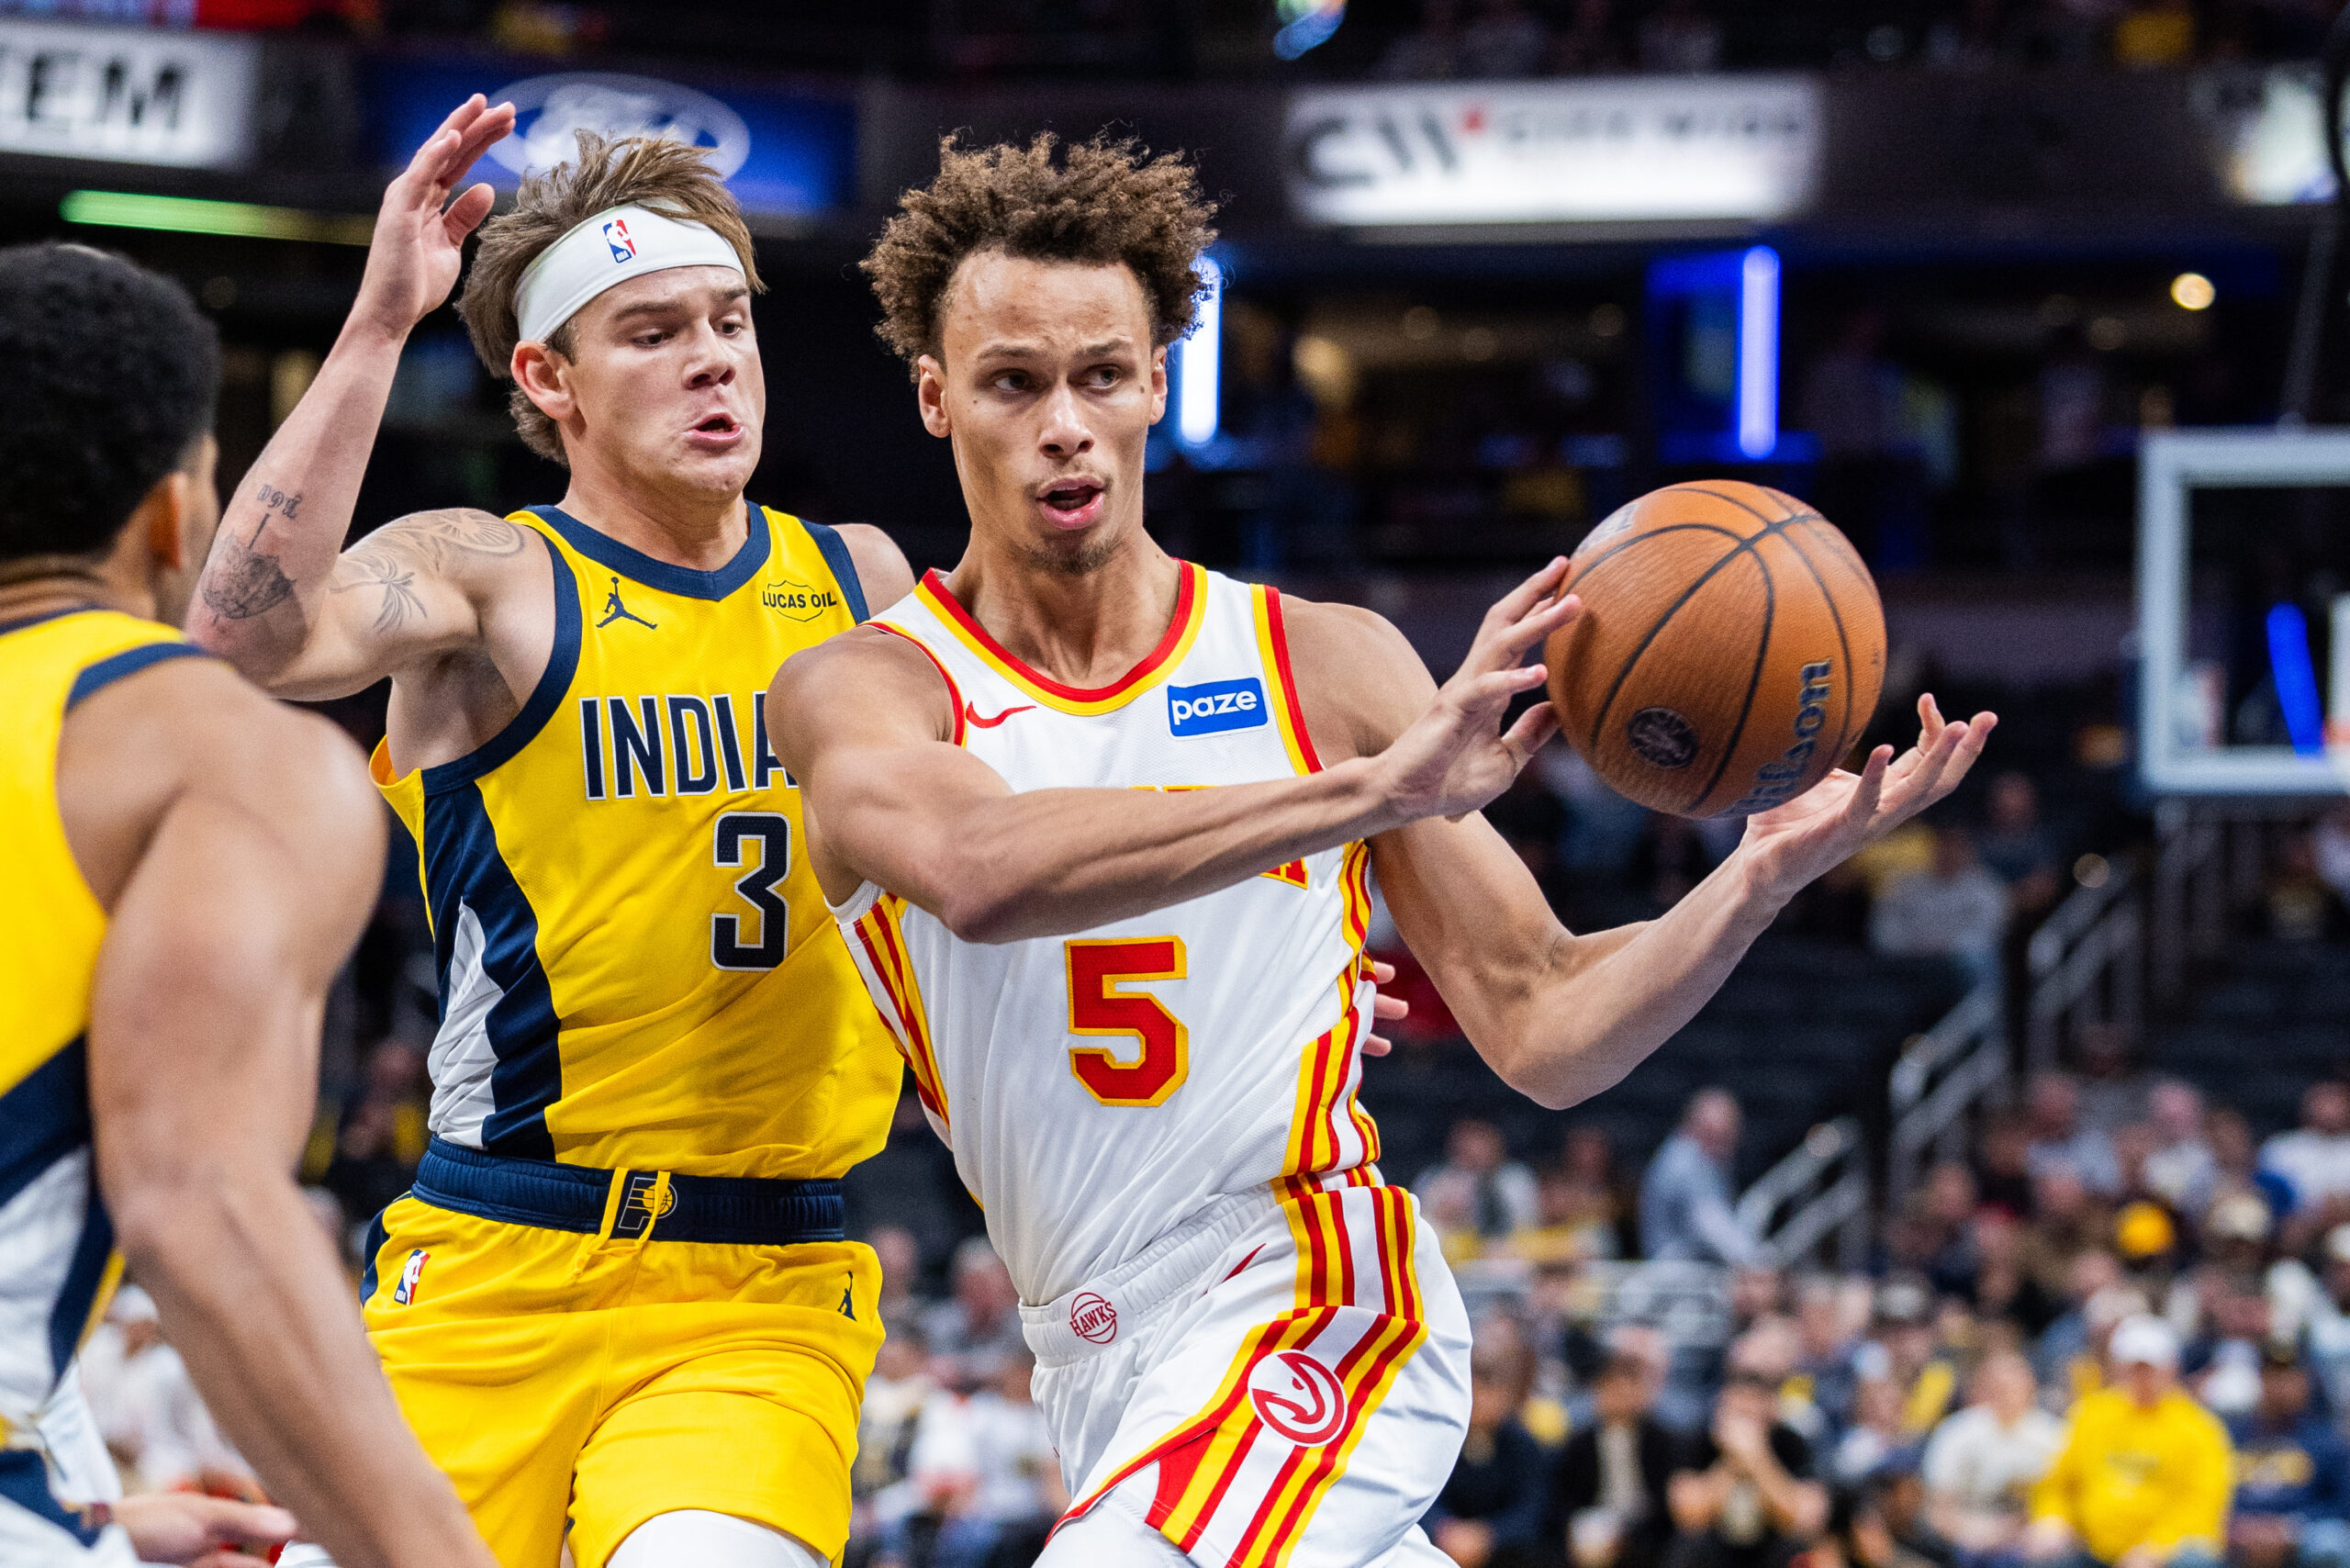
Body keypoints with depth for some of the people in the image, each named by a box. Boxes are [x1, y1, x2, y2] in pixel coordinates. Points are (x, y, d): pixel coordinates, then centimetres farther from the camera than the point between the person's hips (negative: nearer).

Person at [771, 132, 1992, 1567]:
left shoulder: (1325, 665, -1)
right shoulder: (859, 694, -5)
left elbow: (1544, 1033, 0)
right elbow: (978, 872, -30)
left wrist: (1765, 875, -19)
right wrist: (1368, 790, -38)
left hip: (1313, 1308, -3)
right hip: (1115, 1385, 3)